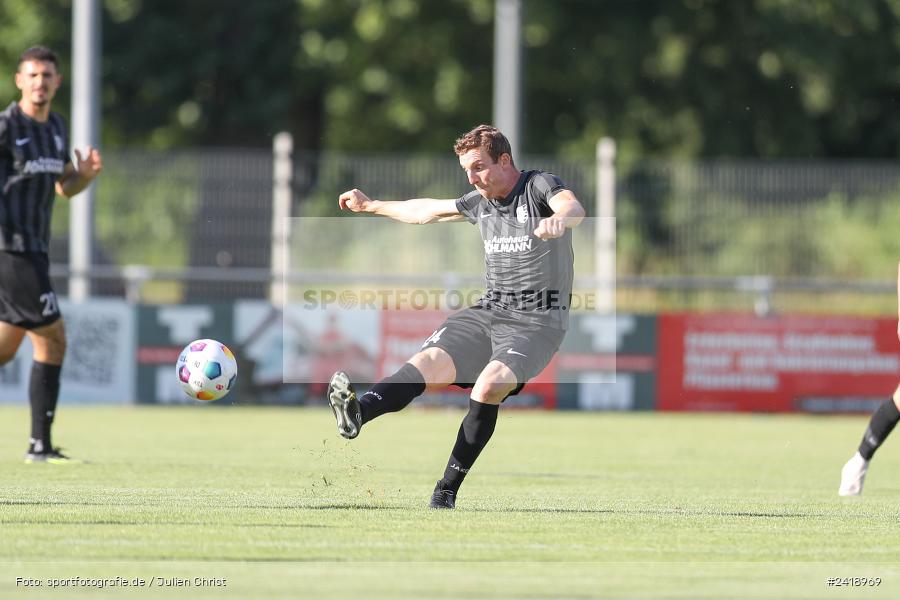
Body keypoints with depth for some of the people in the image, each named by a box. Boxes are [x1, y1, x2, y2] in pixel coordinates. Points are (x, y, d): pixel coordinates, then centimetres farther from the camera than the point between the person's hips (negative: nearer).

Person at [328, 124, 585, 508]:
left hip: (538, 321, -6)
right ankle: (357, 412, -47)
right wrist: (372, 206, 45)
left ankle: (447, 491, -26)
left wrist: (560, 218, -54)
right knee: (428, 363, -21)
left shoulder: (540, 187, -6)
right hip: (487, 312, 6)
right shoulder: (481, 202, 16)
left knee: (490, 384, -30)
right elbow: (428, 211, 34)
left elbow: (573, 206, -30)